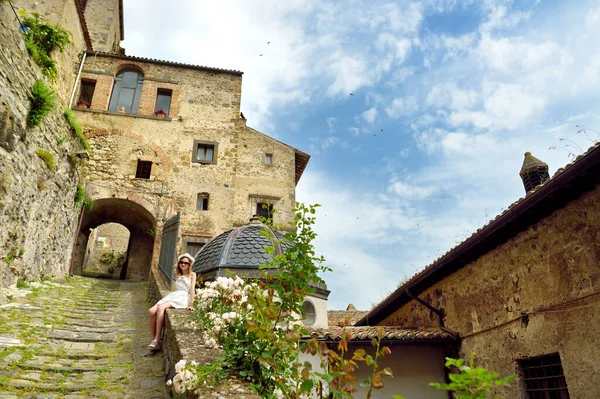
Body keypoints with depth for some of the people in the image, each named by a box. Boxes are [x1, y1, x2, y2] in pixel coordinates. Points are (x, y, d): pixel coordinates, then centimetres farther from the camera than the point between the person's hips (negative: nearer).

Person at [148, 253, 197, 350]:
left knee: (160, 308, -34)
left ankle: (157, 340, -32)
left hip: (182, 298, -7)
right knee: (151, 311, -21)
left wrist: (191, 304, -11)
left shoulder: (192, 275, 8)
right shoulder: (178, 275, 28)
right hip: (173, 295, 7)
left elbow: (192, 289, -2)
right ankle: (154, 340, -19)